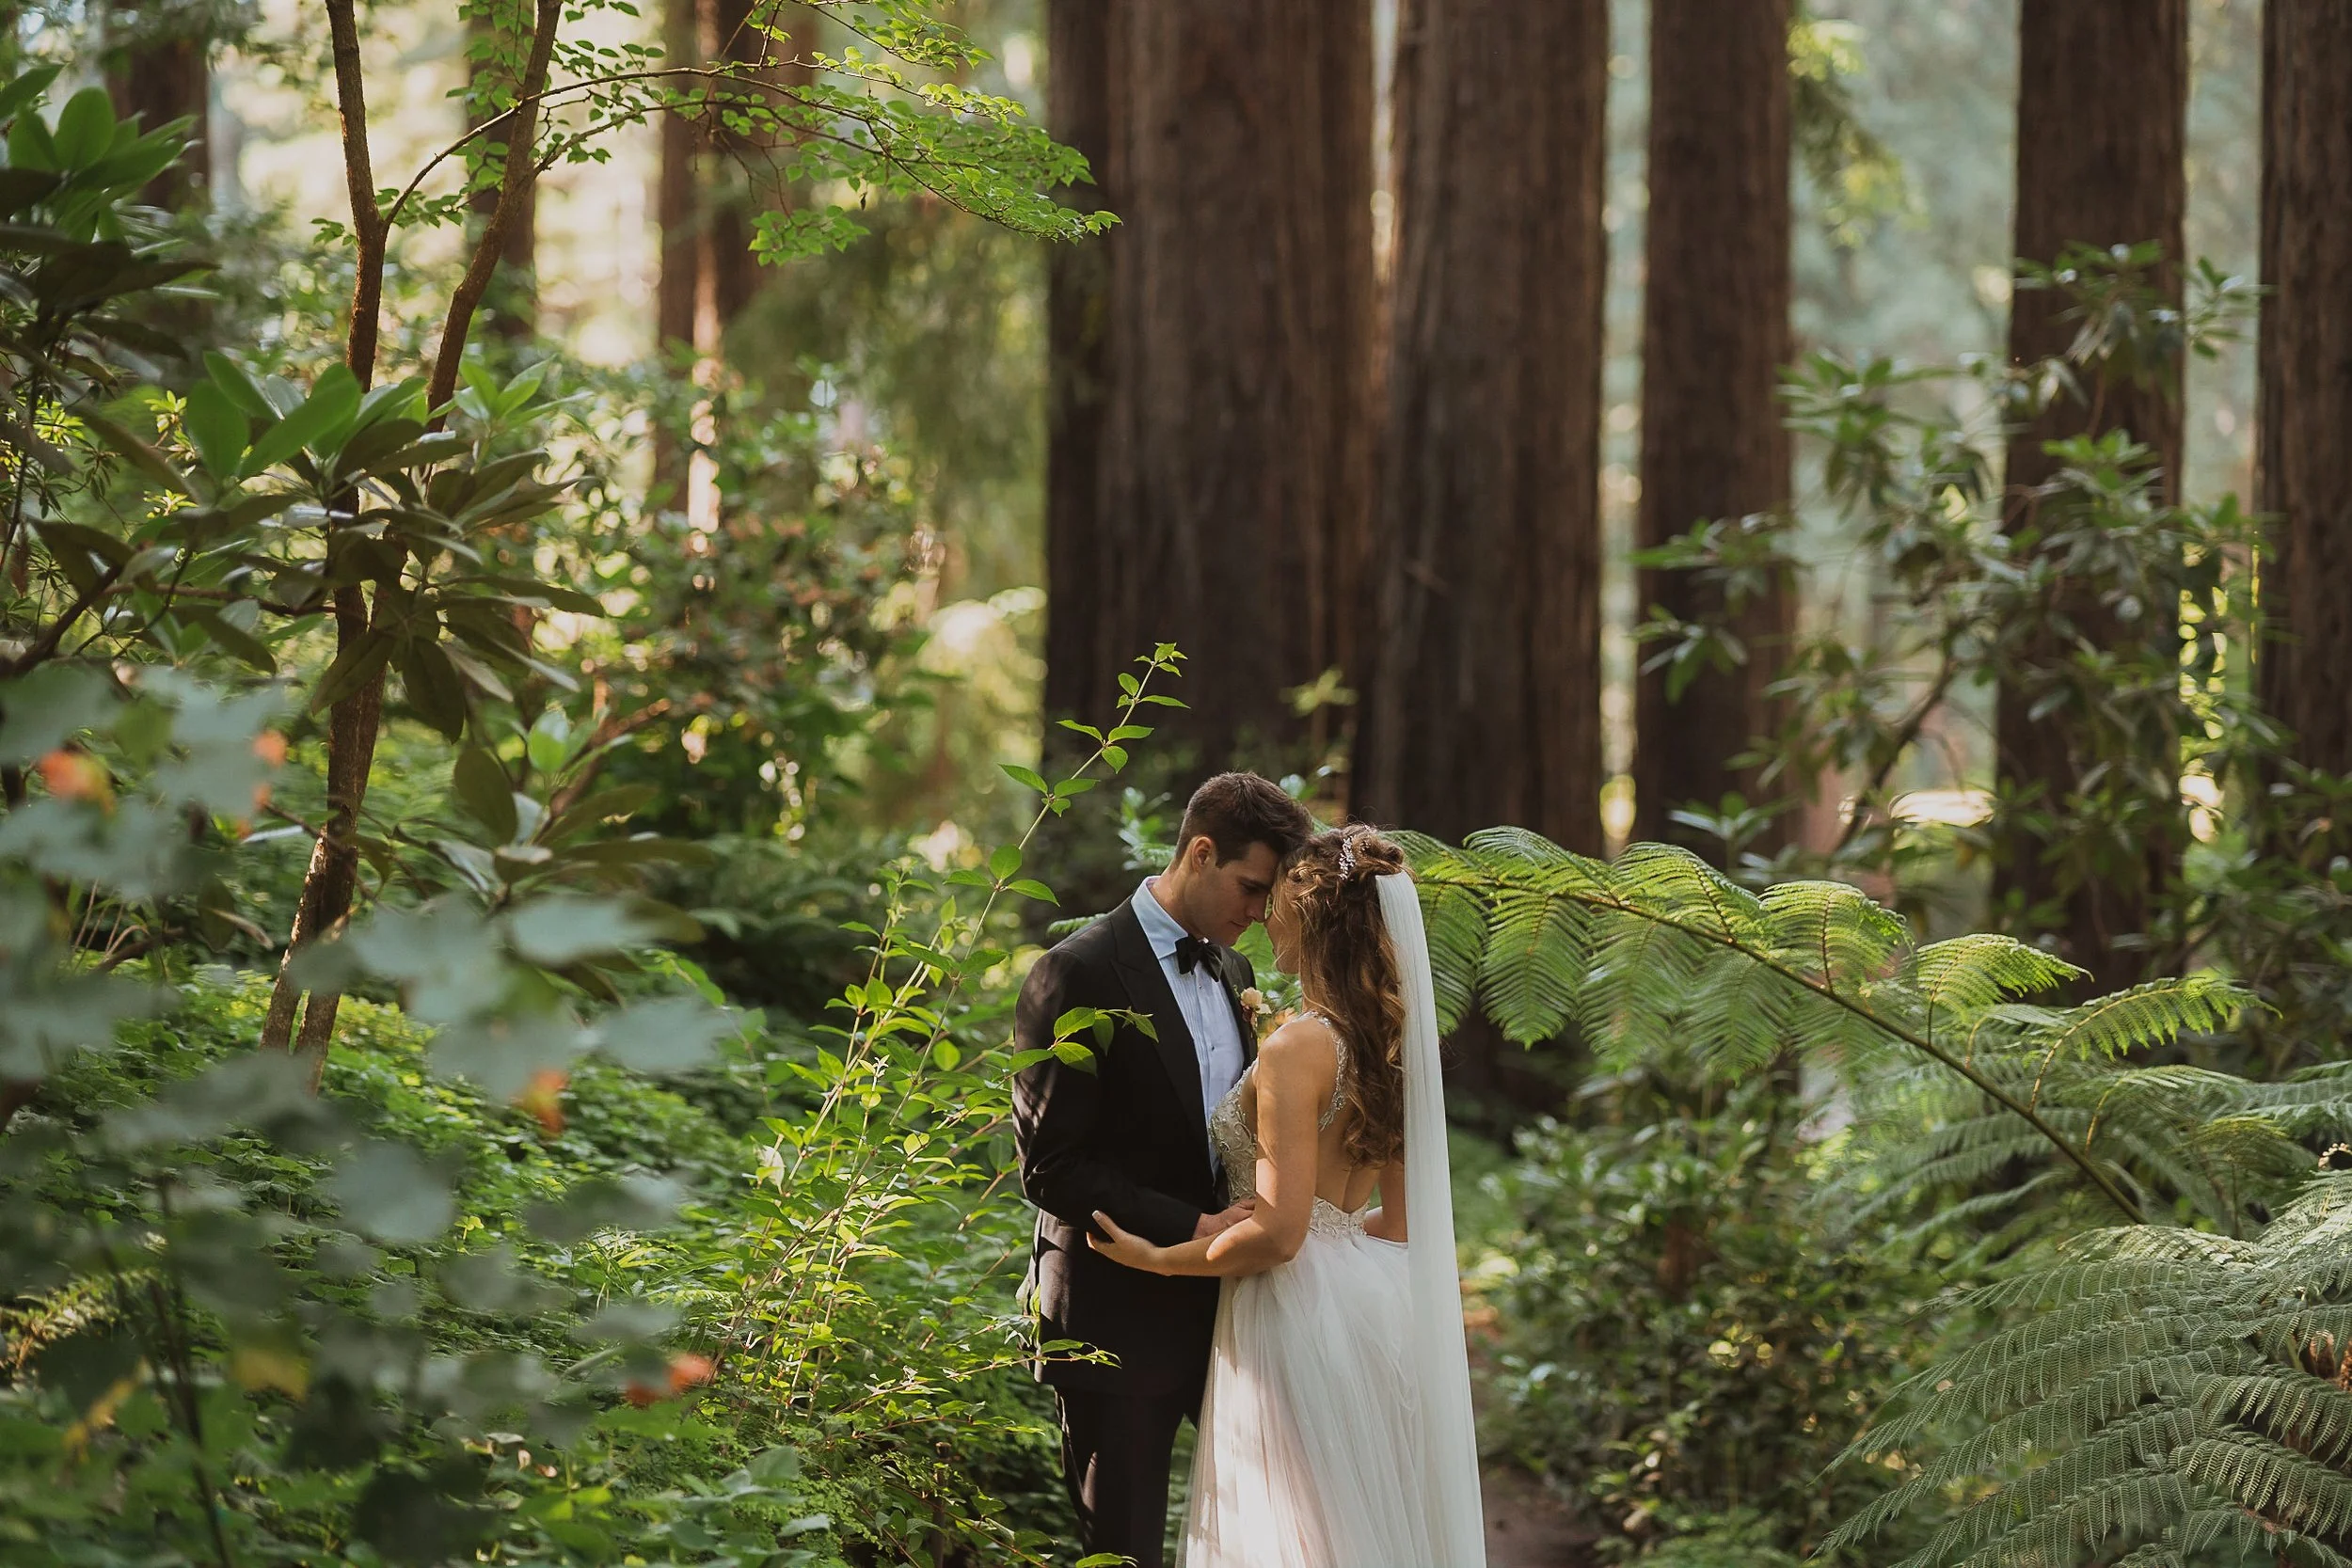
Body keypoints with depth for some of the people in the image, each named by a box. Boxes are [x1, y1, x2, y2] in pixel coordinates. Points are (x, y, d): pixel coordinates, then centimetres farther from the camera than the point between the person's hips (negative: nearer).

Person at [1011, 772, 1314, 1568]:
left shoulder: (1232, 971, 10)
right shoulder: (1079, 974, -14)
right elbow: (1050, 1168, -17)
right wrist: (1194, 1228, -22)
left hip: (1223, 1306, 7)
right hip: (1121, 1322, -7)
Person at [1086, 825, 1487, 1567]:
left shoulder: (1297, 1048, -19)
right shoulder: (1390, 1042, 6)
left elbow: (1279, 1233, -22)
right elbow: (1402, 1220, 10)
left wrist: (1157, 1258, -10)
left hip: (1299, 1313, -8)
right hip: (1374, 1303, 9)